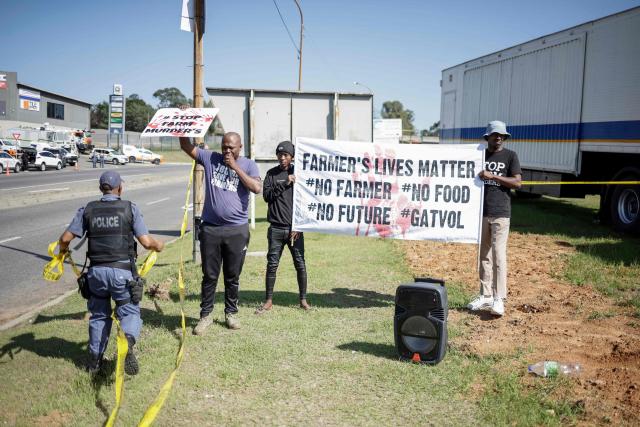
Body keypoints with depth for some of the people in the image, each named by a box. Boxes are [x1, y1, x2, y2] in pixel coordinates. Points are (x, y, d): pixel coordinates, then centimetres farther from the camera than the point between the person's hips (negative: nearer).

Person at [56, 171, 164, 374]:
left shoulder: (87, 210, 4)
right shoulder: (130, 208, -2)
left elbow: (65, 238, 1)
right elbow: (146, 242, -7)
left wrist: (63, 250, 23)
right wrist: (158, 246, 15)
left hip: (96, 271, 3)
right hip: (122, 271, -3)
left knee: (99, 315, 20)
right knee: (130, 312, 9)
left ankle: (94, 360, 25)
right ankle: (127, 340, -22)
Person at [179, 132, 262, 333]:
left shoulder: (248, 165, 1)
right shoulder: (210, 158, 5)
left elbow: (257, 188, -15)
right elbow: (186, 146, 5)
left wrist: (235, 167, -13)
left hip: (237, 230, -1)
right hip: (210, 228, 1)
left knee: (232, 276, 11)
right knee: (209, 276, 7)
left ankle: (231, 313, 26)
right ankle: (205, 315, 18)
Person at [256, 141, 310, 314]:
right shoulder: (271, 174, 8)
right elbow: (266, 196, -4)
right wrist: (284, 183, -15)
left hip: (295, 228, -1)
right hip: (276, 228, 1)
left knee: (300, 264, 1)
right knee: (272, 264, 3)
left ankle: (303, 300, 14)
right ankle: (269, 301, 14)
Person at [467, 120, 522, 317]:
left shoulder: (510, 156, 2)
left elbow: (517, 182, -6)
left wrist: (493, 176, -14)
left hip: (500, 213, -4)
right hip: (481, 212, 4)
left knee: (498, 254, -9)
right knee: (484, 255, 8)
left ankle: (499, 299, -7)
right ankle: (485, 296, 15)